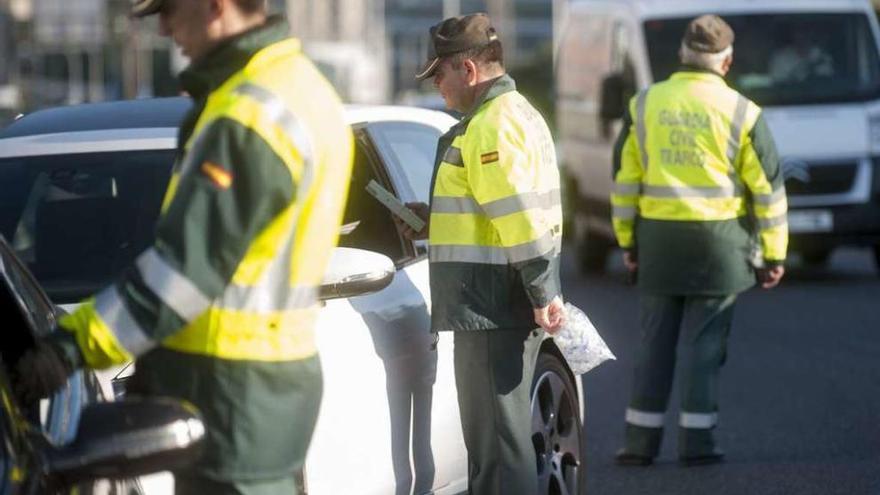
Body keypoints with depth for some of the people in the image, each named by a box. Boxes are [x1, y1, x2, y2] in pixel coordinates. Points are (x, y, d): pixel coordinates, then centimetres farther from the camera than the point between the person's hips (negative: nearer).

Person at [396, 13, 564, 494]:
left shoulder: (491, 125, -16)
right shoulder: (517, 112, 18)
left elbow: (520, 218, -23)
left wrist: (543, 292, -22)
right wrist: (433, 219, 19)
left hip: (491, 307, -11)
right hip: (508, 305, 11)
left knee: (495, 437, -7)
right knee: (503, 433, 16)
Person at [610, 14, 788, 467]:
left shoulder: (644, 104, 4)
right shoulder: (740, 112, -3)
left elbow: (625, 179, 8)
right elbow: (767, 187, 0)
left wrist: (627, 240, 15)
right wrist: (773, 253, 6)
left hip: (659, 238, 2)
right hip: (718, 243, -2)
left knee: (655, 341, 9)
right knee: (703, 342, 3)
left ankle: (641, 440, 10)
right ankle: (696, 441, 2)